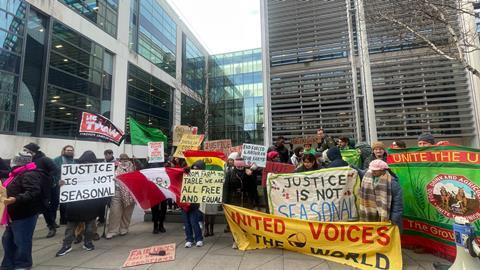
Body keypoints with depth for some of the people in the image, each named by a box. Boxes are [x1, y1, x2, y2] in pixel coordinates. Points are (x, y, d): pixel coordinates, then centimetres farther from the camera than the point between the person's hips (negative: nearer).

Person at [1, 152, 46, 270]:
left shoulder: (29, 175, -21)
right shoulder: (18, 174, 14)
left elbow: (33, 193, -32)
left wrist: (16, 199, -41)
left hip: (24, 215, -11)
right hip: (15, 214, 11)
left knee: (21, 241, 1)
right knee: (7, 240, 18)